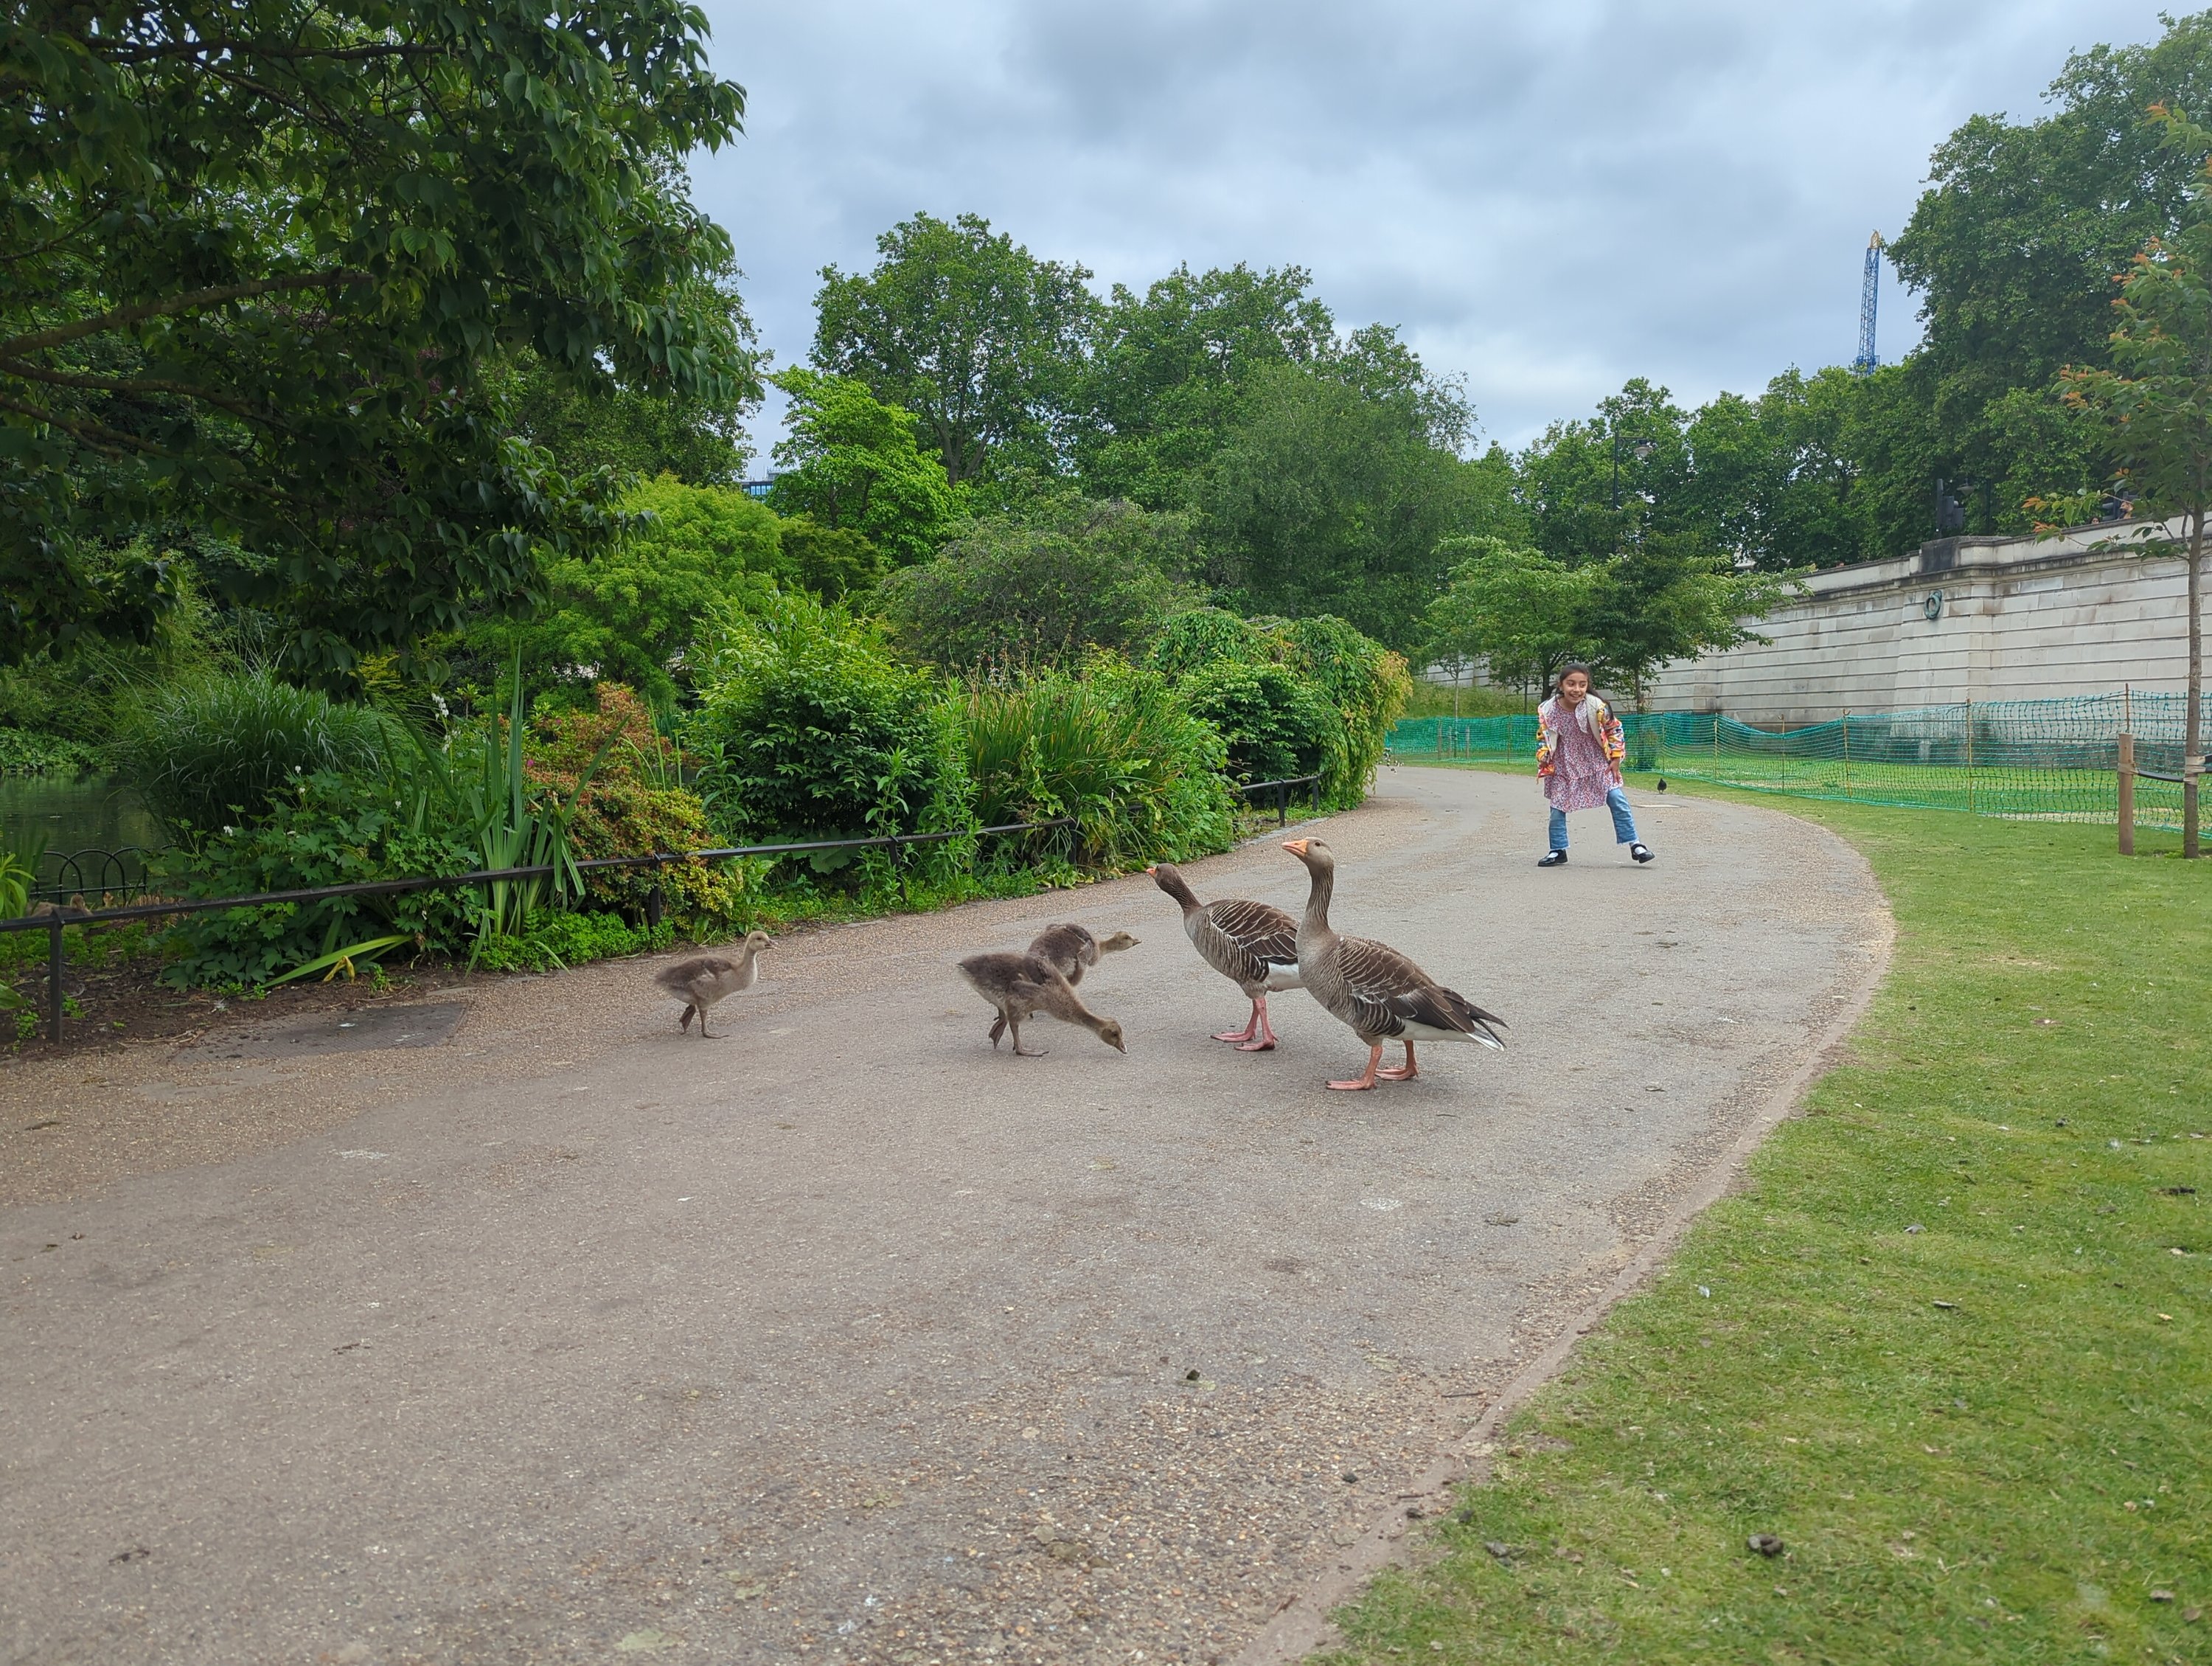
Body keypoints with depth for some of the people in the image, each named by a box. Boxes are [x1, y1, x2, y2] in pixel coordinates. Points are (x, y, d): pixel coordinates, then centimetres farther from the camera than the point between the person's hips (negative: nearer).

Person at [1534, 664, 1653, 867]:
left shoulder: (1596, 707, -19)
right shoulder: (1548, 711, -15)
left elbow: (1614, 729, -3)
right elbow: (1542, 738, 1)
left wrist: (1616, 759, -2)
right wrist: (1543, 760, -12)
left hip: (1597, 764, -1)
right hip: (1563, 768, 1)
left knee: (1618, 801, -6)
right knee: (1557, 808, 3)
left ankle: (1635, 845, 4)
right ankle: (1557, 851, 19)